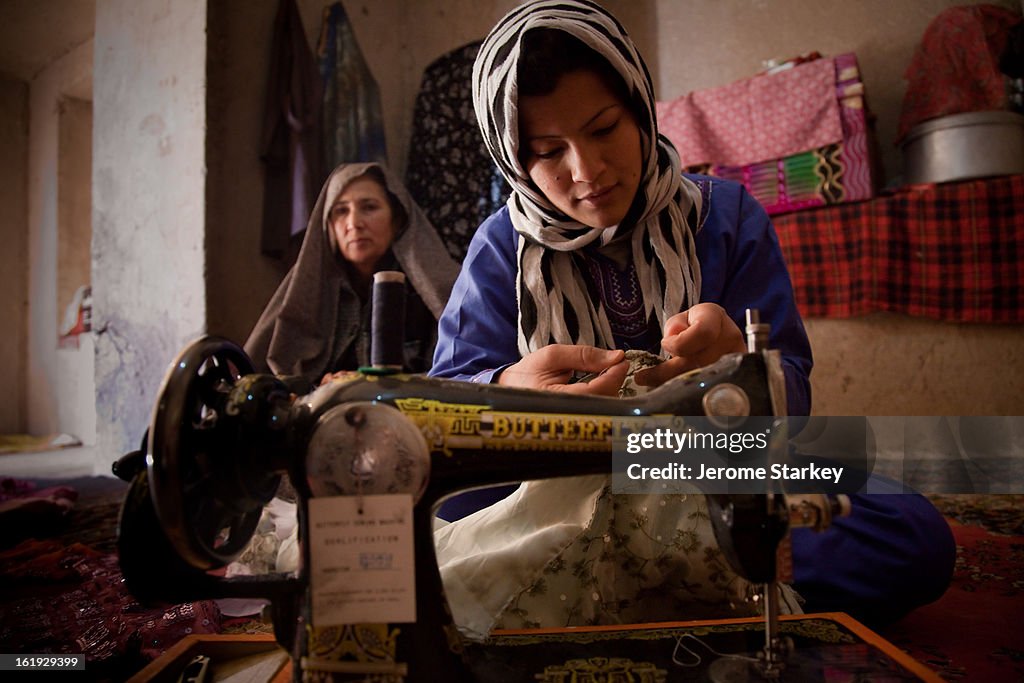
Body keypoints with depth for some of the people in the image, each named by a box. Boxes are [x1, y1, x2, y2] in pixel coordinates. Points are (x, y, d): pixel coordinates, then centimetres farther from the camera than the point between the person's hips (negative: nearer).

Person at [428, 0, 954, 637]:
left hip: (714, 484, 1)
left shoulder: (727, 215, 0)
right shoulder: (502, 247, -1)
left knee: (917, 537, -21)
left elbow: (790, 393, -4)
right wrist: (509, 390, -36)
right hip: (557, 498, 0)